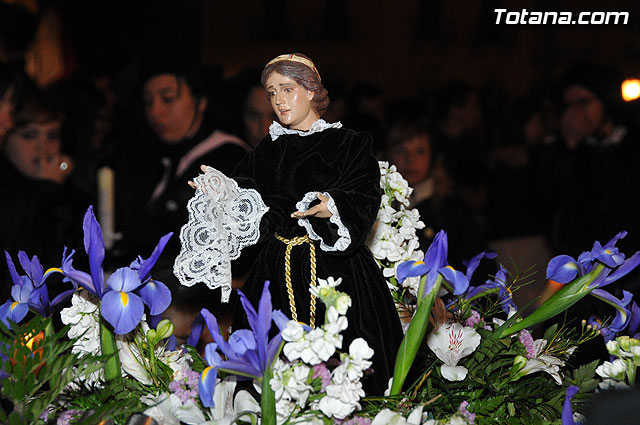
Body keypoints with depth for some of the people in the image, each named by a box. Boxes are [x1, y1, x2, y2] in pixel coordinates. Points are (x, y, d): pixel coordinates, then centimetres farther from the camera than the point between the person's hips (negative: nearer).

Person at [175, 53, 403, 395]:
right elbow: (249, 213, 7)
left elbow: (364, 200, -7)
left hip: (335, 268, -3)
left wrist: (332, 209, -25)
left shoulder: (349, 144, 3)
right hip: (278, 274, 3)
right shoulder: (266, 152, 15)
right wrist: (223, 192, -12)